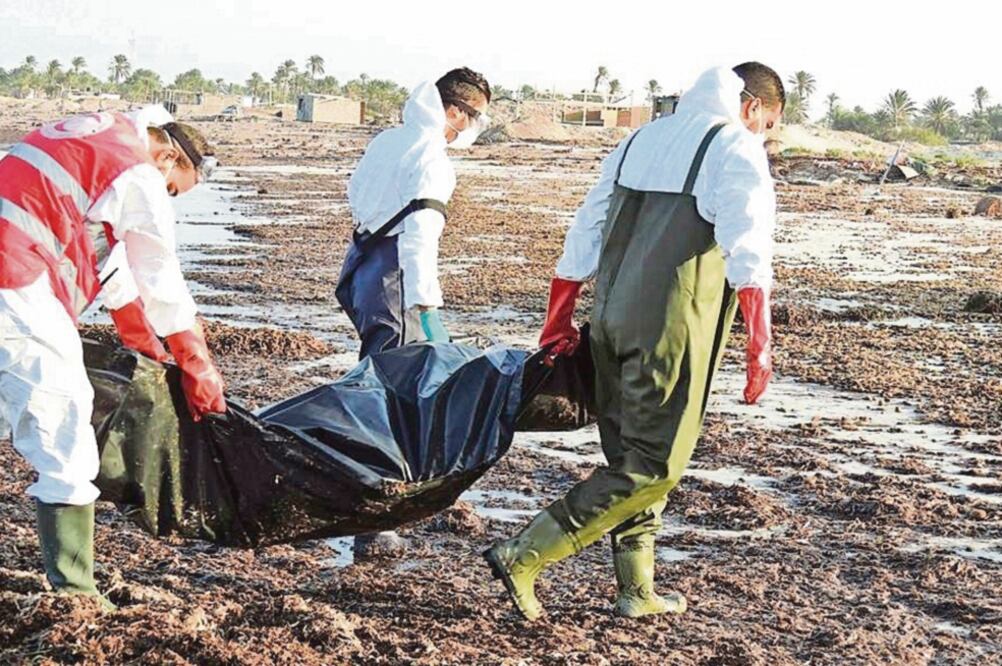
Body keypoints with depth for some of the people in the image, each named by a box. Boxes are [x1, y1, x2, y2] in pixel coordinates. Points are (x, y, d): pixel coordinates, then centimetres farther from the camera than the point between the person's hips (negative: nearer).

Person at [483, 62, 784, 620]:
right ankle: (524, 556, -7)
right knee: (655, 465, -2)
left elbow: (583, 236, 18)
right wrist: (760, 346, -15)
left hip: (612, 322, 8)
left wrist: (558, 323, 21)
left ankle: (637, 590, 20)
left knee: (631, 454, 17)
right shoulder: (737, 150, -2)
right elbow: (748, 256, -14)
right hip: (672, 329, -8)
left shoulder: (640, 141, 19)